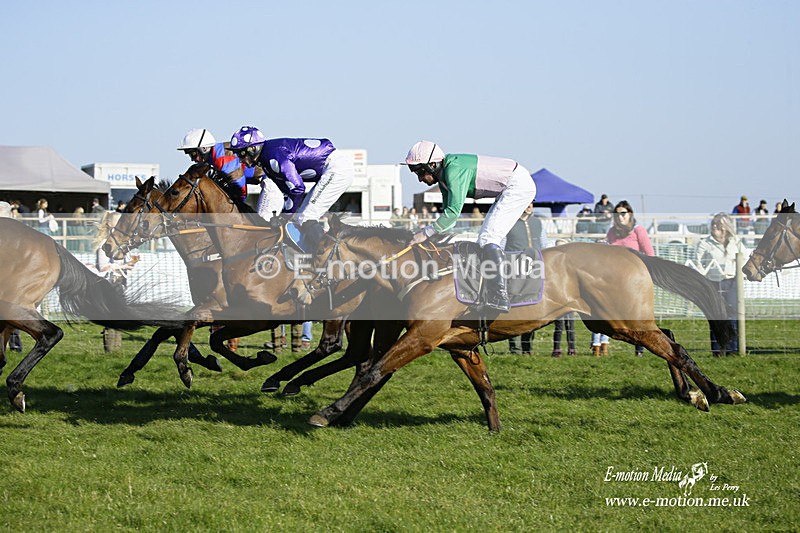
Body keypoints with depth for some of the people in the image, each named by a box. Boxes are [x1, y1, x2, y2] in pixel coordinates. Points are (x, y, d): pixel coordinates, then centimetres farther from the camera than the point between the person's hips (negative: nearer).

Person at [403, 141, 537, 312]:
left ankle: (499, 299, -19)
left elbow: (454, 212, -27)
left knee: (487, 239, -15)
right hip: (512, 188, 10)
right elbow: (447, 212, 13)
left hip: (519, 185, -10)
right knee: (485, 240, 12)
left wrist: (426, 232, -23)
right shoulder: (443, 177, 8)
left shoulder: (454, 169, -23)